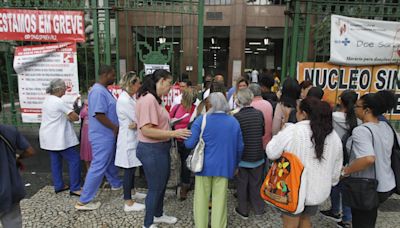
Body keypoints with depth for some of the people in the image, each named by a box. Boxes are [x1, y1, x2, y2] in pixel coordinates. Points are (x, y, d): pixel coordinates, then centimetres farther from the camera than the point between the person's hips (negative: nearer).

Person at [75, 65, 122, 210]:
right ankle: (83, 201, 5)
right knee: (98, 166, -4)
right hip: (103, 136, -10)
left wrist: (115, 128, 12)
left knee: (110, 161, 25)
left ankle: (116, 184, 46)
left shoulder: (103, 90, 10)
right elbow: (99, 115, -27)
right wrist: (115, 128, -17)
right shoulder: (99, 91, -22)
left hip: (107, 134, 10)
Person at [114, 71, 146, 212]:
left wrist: (136, 123, -15)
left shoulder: (130, 97, 8)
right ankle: (128, 203, 11)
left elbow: (136, 117, 4)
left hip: (132, 137, 9)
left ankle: (132, 192, 37)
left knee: (132, 167, 20)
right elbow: (138, 119, -21)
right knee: (129, 169, 0)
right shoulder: (124, 100, -22)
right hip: (128, 138, -9)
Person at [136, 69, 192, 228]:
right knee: (155, 188, 8)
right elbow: (147, 130, -27)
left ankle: (158, 215, 47)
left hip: (159, 148, 10)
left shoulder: (154, 98, 7)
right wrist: (173, 133, -25)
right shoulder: (148, 99, -23)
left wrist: (175, 132, 13)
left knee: (162, 184, 25)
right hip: (152, 150, -10)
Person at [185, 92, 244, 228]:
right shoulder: (234, 121, 1)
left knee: (201, 199, 13)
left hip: (204, 165, -2)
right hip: (224, 166, 2)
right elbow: (239, 147, 5)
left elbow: (189, 144, -13)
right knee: (220, 200, 11)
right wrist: (235, 164, 20)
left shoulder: (201, 120, -10)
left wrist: (185, 137, 9)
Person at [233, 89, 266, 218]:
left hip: (242, 156, -3)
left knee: (242, 184, 13)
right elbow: (263, 132, 5)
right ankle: (258, 209, 33)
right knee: (256, 183, 18)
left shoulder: (236, 117, -18)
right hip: (258, 155, 3)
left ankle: (243, 211, 25)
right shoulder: (259, 114, -7)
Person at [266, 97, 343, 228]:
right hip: (318, 191, 5)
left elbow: (271, 153, -12)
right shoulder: (334, 136, -1)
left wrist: (279, 135, 3)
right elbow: (336, 169, 8)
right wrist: (330, 183, 25)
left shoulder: (292, 131, -19)